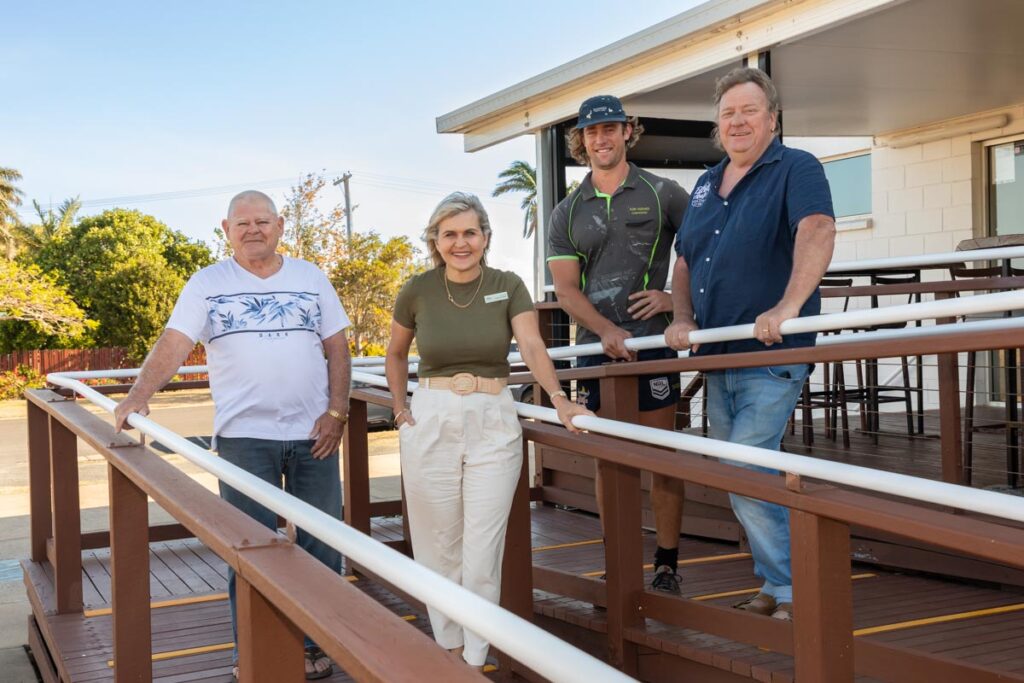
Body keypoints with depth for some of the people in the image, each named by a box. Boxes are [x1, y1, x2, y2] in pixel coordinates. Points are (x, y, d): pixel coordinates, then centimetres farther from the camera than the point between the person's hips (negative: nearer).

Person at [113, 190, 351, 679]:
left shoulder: (311, 279, 8)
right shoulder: (207, 284, 3)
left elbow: (337, 348, 8)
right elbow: (173, 344, -8)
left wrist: (337, 410, -4)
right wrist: (138, 395, -24)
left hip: (313, 435, 2)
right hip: (243, 436, -2)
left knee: (321, 543, 7)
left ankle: (316, 644, 22)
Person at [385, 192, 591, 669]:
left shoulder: (508, 286, -2)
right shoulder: (418, 290, 0)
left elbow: (532, 346, -16)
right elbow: (396, 354, 15)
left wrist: (558, 399, -30)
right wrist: (399, 406, 6)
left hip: (494, 424, 0)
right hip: (431, 423, 1)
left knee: (483, 549, 1)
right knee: (440, 545, 8)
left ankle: (475, 658, 14)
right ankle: (450, 648, 24)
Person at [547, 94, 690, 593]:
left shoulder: (661, 194, 3)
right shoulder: (566, 214, 10)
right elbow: (566, 289, 1)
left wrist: (676, 297, -6)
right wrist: (607, 330, -14)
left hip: (650, 342, -3)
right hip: (595, 346, 3)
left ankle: (666, 568, 9)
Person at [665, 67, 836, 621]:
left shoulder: (796, 170, -6)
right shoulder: (706, 185, 16)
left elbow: (817, 232, -25)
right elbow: (684, 261, 21)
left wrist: (787, 306, -39)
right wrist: (682, 319, 2)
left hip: (772, 355, -8)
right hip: (717, 357, 8)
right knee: (744, 479, 13)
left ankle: (793, 593, 2)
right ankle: (776, 585, 27)